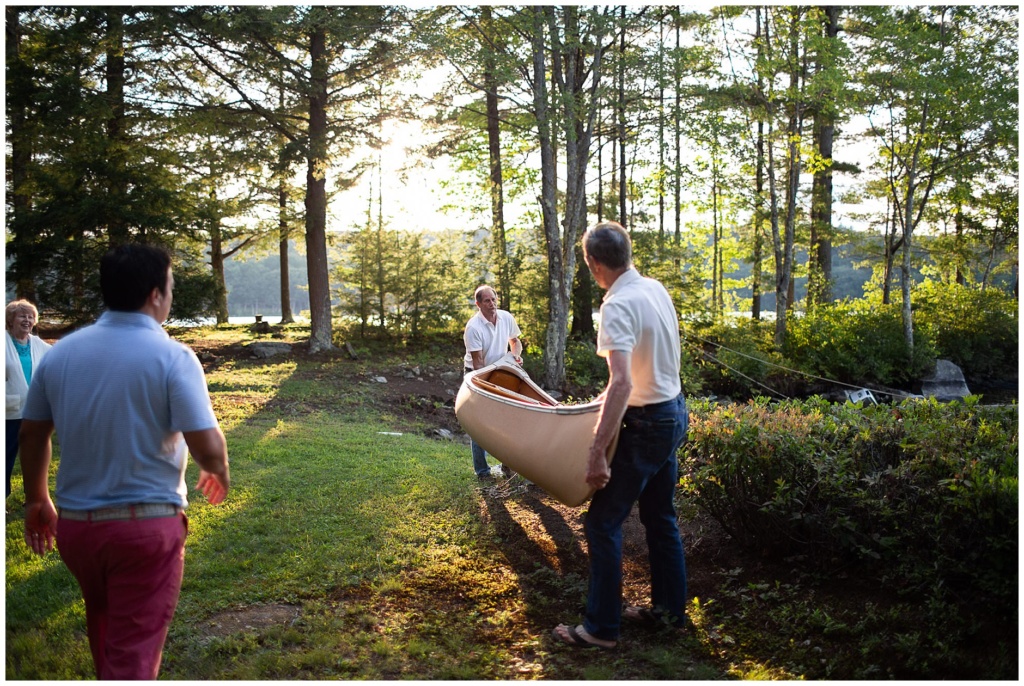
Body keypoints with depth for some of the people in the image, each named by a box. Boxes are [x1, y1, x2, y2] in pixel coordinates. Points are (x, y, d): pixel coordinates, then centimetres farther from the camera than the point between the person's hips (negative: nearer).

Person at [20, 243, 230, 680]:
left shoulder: (61, 352, 1)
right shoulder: (172, 356, -15)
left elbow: (32, 433, 10)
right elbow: (209, 449, -19)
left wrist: (37, 501, 24)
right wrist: (219, 473, 4)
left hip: (75, 523, 6)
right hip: (146, 526, -6)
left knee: (105, 627, 28)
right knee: (133, 652, 3)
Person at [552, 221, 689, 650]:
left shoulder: (618, 307, -24)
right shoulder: (655, 289, 4)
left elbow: (622, 383, -33)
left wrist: (597, 453, -32)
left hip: (647, 425, -9)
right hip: (674, 412, 9)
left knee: (603, 523, 0)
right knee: (659, 516, 20)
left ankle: (601, 628, 9)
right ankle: (669, 608, 32)